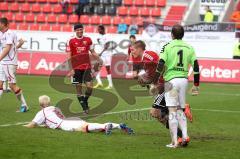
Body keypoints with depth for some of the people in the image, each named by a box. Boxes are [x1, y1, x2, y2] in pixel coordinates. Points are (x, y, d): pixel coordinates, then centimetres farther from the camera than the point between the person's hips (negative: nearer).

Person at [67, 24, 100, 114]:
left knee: (89, 86, -7)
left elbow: (92, 52, 12)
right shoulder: (71, 41, -1)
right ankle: (84, 107, 10)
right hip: (76, 68, -1)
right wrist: (71, 69, -8)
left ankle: (85, 101, 20)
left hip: (87, 67, 1)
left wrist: (99, 60, -5)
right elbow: (69, 56, -1)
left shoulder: (88, 40, 5)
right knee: (79, 88, 1)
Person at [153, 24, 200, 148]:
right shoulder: (189, 48, 8)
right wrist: (196, 86, 14)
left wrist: (154, 83, -4)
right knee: (180, 110, 17)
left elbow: (160, 66, -10)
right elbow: (196, 67, 7)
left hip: (171, 80, -4)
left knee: (172, 111, -3)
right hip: (184, 79, 4)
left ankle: (174, 142, -5)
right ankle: (185, 136, 3)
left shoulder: (167, 46, -4)